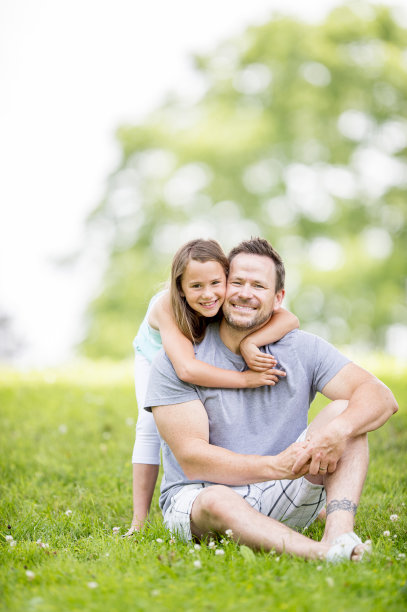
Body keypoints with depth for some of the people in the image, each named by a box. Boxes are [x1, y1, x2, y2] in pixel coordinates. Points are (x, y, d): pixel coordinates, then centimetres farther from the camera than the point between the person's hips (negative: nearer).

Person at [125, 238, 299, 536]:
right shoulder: (165, 306, -45)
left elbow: (290, 319, -49)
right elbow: (186, 369, -57)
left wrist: (249, 342, -64)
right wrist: (245, 379, -57)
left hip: (207, 358, 3)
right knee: (151, 423, -19)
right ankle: (139, 520, -12)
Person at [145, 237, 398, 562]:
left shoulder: (302, 350, 1)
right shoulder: (176, 361, -8)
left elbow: (382, 397, -9)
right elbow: (192, 459, -16)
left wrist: (338, 430, -32)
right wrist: (276, 466, -30)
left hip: (285, 502, 3)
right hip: (196, 497, -3)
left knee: (344, 411, -16)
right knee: (216, 501, -39)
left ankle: (338, 533, -36)